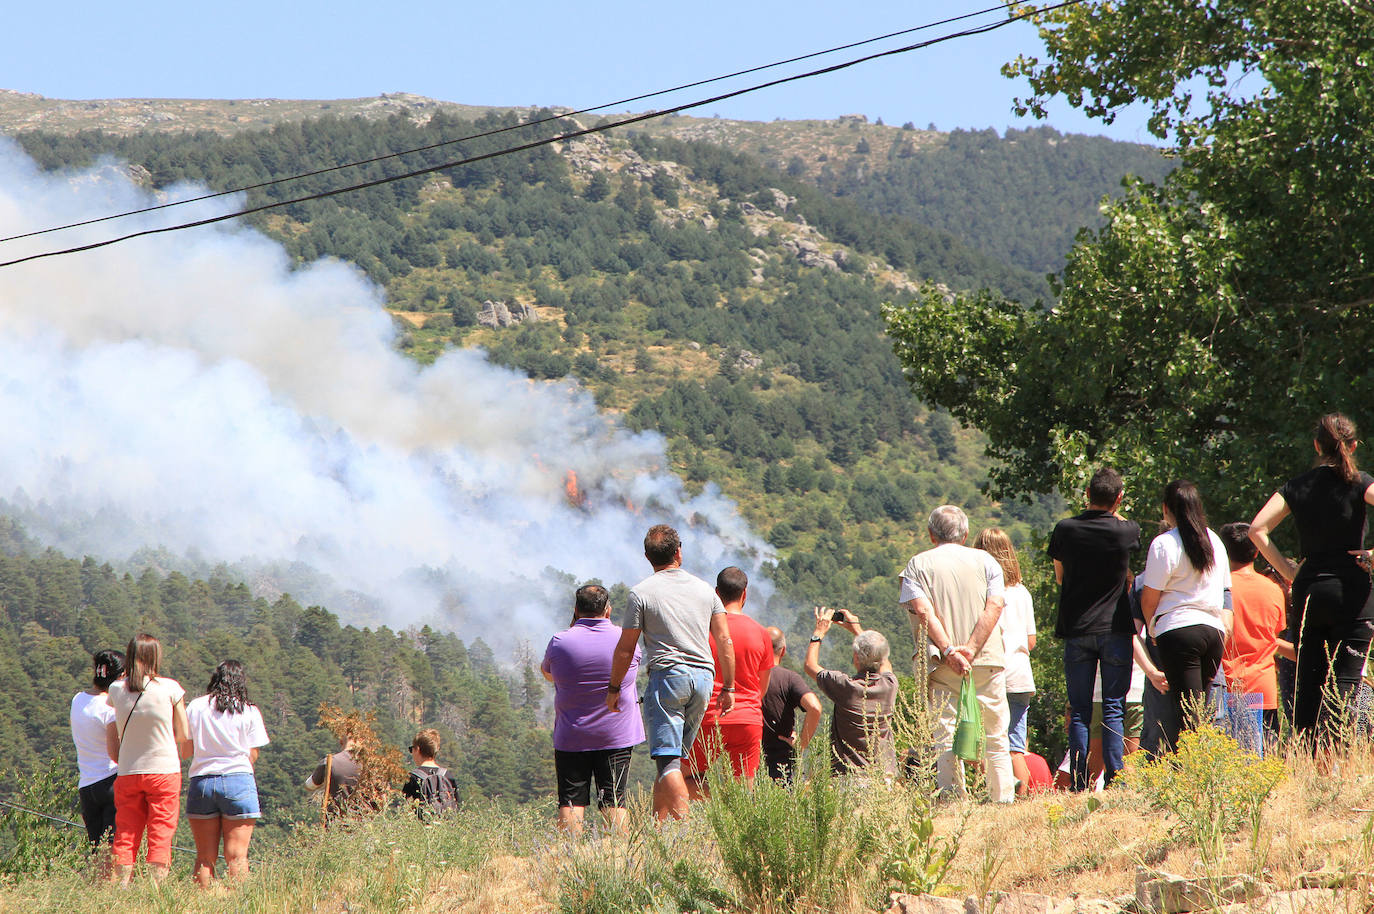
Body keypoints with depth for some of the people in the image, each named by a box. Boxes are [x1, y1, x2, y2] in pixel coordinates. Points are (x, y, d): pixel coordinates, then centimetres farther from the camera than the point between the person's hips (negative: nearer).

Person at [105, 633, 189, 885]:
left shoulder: (117, 689, -1)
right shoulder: (170, 688, -7)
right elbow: (183, 735, 1)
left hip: (127, 773, 2)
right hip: (164, 770, -2)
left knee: (125, 836, 7)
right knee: (161, 836, 0)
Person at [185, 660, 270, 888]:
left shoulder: (195, 707, 5)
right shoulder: (249, 711, 1)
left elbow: (186, 749, 6)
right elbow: (253, 754, 3)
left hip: (201, 781, 2)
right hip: (238, 780, -2)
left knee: (205, 857, 6)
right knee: (236, 856, -1)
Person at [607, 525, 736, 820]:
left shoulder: (641, 593, -2)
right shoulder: (704, 589, 11)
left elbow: (626, 648, 0)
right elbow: (725, 642, 9)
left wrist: (614, 688, 11)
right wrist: (728, 687, 15)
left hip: (667, 676, -5)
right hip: (703, 677, 5)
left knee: (667, 759, -9)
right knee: (675, 757, 14)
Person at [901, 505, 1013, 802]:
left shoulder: (918, 565, 6)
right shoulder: (984, 561, 9)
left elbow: (923, 611, -8)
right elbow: (994, 607, -4)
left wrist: (949, 651, -14)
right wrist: (971, 649, -11)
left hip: (941, 665, -1)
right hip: (987, 661, 1)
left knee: (945, 735, 0)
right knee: (995, 735, 10)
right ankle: (1002, 795, 10)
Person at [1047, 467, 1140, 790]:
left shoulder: (1066, 529, -3)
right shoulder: (1125, 531, -6)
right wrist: (1111, 510, 17)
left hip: (1076, 630, 1)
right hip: (1115, 629, -1)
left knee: (1079, 712, 4)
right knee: (1114, 709, 3)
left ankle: (1079, 784, 0)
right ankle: (1113, 777, -5)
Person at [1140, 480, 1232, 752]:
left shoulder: (1164, 544, -7)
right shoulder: (1215, 541, 12)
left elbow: (1149, 597, -4)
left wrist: (1152, 628, 13)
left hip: (1178, 630, -6)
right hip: (1215, 628, 6)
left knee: (1188, 712, -9)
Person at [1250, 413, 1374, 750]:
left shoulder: (1297, 486, 7)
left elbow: (1257, 528, -2)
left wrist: (1286, 570, 4)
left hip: (1307, 590, 3)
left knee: (1307, 681, 10)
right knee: (1343, 679, -4)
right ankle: (1327, 749, -21)